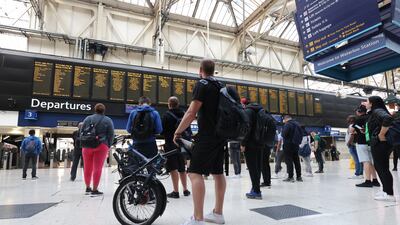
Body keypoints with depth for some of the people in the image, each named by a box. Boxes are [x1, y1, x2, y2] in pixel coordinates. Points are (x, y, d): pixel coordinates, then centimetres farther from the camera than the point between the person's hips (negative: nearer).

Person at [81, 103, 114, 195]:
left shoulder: (87, 118, 10)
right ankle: (95, 189, 3)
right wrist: (108, 146, 8)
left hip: (87, 146, 3)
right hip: (101, 146, -3)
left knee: (87, 168, 14)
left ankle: (88, 187, 27)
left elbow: (81, 132, 13)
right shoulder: (108, 120, 2)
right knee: (98, 168, -1)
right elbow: (111, 135, -1)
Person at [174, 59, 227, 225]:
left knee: (195, 173, -9)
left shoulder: (202, 84, -9)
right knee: (218, 173, 13)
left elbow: (191, 113, -17)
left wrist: (178, 132, -9)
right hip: (221, 135, 9)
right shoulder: (220, 86, 16)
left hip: (207, 136, -9)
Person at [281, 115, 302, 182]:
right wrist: (299, 141, 17)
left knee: (289, 161, -4)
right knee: (296, 160, 12)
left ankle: (290, 177, -4)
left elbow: (284, 134, -21)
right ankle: (299, 176, 16)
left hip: (288, 145, -8)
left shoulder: (287, 124, -12)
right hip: (296, 145, 8)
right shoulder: (297, 124, 14)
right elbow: (301, 134, 16)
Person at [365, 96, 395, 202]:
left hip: (380, 143, -10)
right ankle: (386, 190, 24)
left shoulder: (377, 111, -11)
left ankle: (389, 194, 1)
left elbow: (388, 118, -31)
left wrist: (381, 135, -24)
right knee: (379, 166, 16)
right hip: (377, 143, 10)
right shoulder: (374, 112, 18)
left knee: (382, 167, -5)